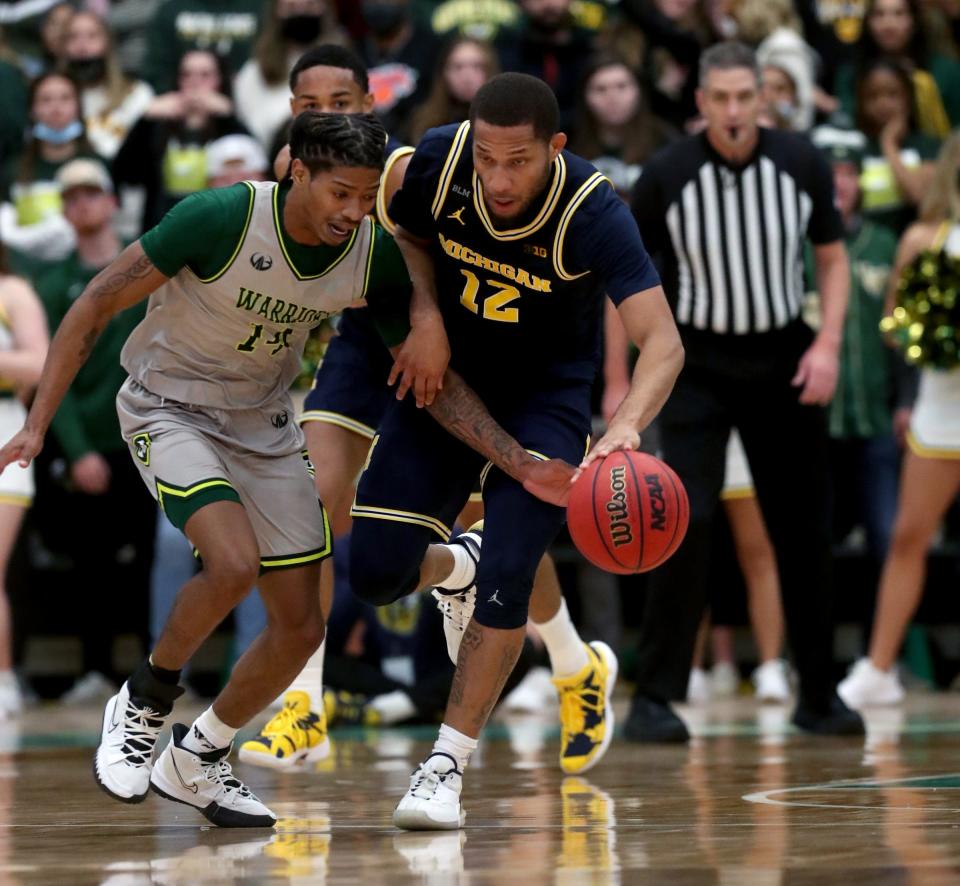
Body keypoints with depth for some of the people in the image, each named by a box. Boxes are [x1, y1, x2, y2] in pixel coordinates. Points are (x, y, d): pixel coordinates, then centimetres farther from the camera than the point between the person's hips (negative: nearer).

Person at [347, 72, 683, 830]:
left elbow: (662, 342, -38)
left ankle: (448, 765, -5)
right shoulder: (439, 160, -19)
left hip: (547, 396, -4)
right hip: (449, 374, 4)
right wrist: (426, 317, -11)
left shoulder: (594, 214, -29)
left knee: (506, 574, -20)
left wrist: (627, 427, -56)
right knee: (375, 571, -5)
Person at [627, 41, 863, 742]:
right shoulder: (666, 176, -11)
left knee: (805, 528, 6)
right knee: (685, 522, -15)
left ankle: (819, 694, 20)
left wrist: (828, 345, -8)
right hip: (698, 363, -2)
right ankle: (655, 697, -9)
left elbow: (833, 260, 6)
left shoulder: (802, 164, -7)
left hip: (784, 362, 2)